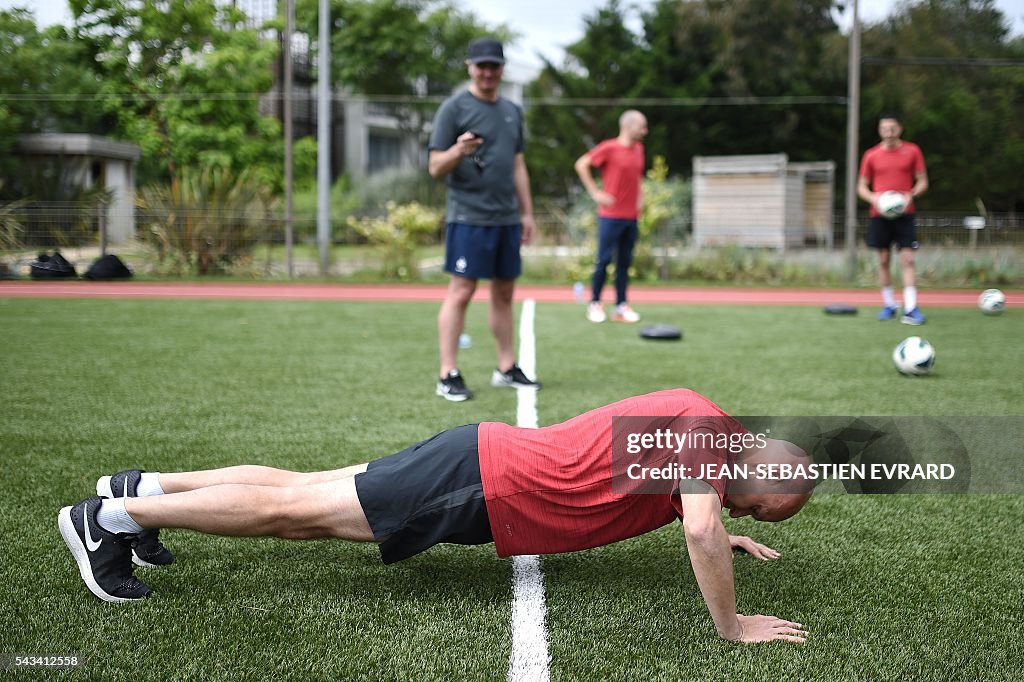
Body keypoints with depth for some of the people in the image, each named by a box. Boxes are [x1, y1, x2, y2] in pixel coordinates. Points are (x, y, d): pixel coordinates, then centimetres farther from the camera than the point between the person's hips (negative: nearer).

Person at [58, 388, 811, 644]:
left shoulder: (692, 429, 10)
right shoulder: (708, 431, -18)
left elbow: (668, 500, 32)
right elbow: (700, 532, -32)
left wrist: (724, 537, 26)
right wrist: (733, 626, -22)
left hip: (494, 461, 8)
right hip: (485, 483, -8)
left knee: (304, 500, 15)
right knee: (297, 509, -2)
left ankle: (145, 488, 25)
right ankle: (111, 517, 6)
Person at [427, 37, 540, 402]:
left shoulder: (512, 111, 17)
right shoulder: (454, 108, -3)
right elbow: (436, 167, -6)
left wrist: (527, 213, 18)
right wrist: (458, 150, -25)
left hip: (507, 218, 6)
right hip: (469, 217, -6)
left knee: (504, 292, 9)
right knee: (460, 292, -8)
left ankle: (507, 369, 17)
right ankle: (448, 375, -6)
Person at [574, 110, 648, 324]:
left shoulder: (638, 149, 11)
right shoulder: (609, 148, -9)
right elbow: (581, 164, -8)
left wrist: (640, 196, 14)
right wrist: (595, 192, -10)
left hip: (631, 216, 6)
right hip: (610, 215, -6)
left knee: (625, 262, 7)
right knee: (604, 259, -3)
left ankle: (621, 306, 11)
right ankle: (595, 304, 7)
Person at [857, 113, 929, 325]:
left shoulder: (912, 151, 2)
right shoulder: (871, 155, 4)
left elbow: (923, 181, 6)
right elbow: (862, 186, 9)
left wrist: (912, 195, -14)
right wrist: (873, 198, -12)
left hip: (904, 214, -1)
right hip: (879, 215, 1)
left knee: (907, 259, -9)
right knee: (883, 259, 5)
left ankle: (910, 309, -13)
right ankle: (889, 305, 16)